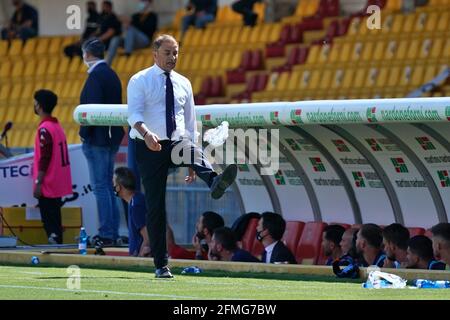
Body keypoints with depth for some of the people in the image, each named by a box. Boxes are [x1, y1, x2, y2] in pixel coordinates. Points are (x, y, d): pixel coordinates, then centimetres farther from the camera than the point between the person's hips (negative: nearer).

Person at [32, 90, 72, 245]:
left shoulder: (44, 129, -16)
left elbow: (44, 158, -20)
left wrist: (38, 182, -17)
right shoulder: (57, 126, 12)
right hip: (58, 184, 9)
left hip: (48, 185, -9)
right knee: (54, 219, 12)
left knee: (49, 221, -8)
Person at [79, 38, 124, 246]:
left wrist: (84, 133, -14)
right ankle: (113, 232, 16)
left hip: (97, 139, -9)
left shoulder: (96, 76, -15)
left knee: (100, 187, -7)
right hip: (112, 138, 9)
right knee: (108, 186, 14)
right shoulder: (112, 75, 14)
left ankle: (106, 234, -8)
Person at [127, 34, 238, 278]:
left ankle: (214, 183, -66)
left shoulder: (183, 84, 13)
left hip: (176, 144, 2)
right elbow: (134, 113, -15)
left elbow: (190, 121, 15)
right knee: (155, 206, -2)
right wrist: (147, 134, -36)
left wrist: (192, 162, 11)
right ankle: (161, 265, 3)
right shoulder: (140, 81, 0)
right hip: (149, 148, -2)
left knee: (192, 150, -34)